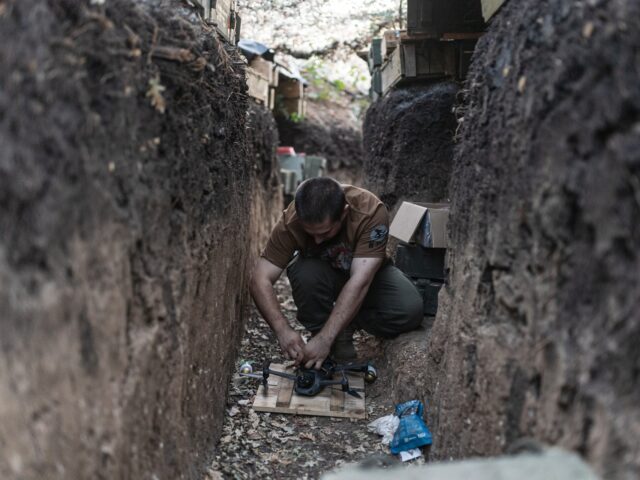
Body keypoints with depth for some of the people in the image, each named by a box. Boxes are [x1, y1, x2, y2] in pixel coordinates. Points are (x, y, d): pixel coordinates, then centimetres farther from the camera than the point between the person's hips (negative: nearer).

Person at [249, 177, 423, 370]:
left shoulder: (372, 212, -35)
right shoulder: (290, 222, -30)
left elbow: (359, 282, -40)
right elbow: (259, 281, -30)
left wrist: (325, 339, -44)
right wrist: (283, 330, -44)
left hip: (367, 272, 0)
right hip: (322, 272, 0)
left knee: (410, 310, -27)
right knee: (306, 274, -35)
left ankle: (348, 324, -1)